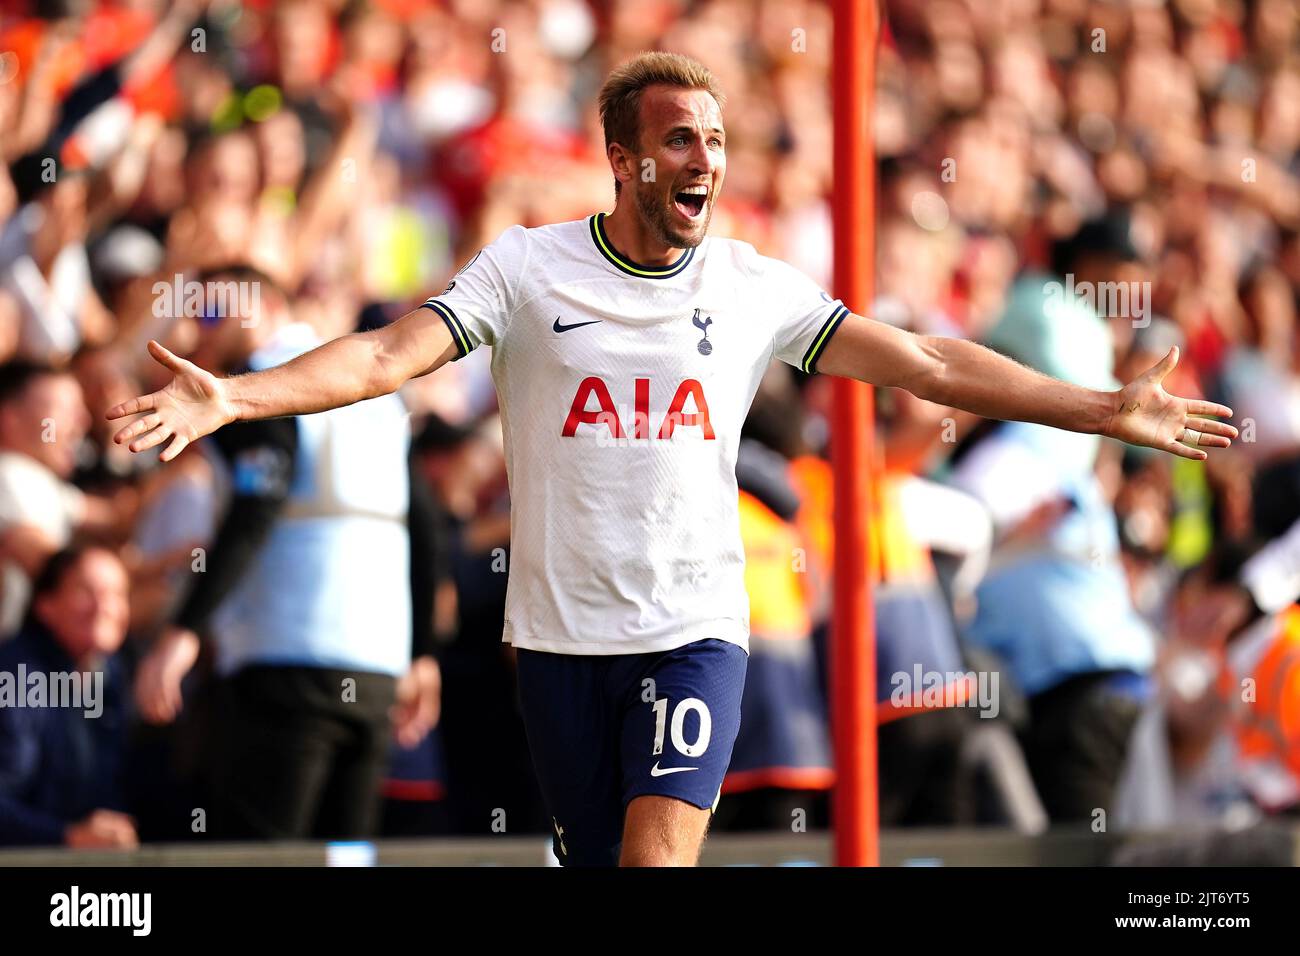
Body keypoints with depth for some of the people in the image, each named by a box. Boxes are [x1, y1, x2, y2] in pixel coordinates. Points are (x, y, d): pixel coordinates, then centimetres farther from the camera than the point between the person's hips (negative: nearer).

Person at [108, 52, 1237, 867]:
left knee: (658, 859, -16)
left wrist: (1109, 412, 1)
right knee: (599, 860, 6)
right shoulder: (528, 268, -2)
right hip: (560, 632, 0)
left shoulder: (757, 287, 2)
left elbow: (924, 361, 4)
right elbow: (392, 353, -11)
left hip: (696, 627, 0)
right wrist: (232, 398, -26)